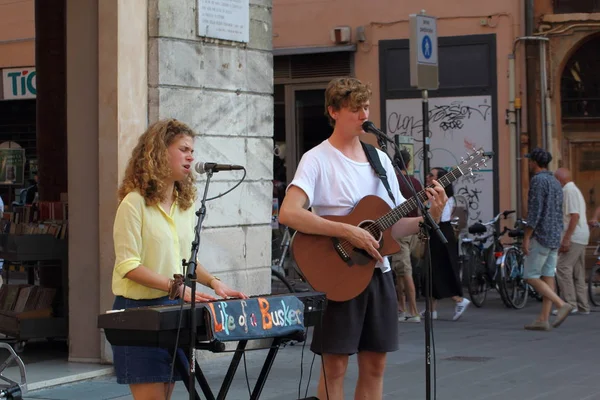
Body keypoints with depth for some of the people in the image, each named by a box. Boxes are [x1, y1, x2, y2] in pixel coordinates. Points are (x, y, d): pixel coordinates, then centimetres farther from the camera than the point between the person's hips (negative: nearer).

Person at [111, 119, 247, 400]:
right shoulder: (135, 203, -12)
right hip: (140, 310, -7)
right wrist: (177, 287, -24)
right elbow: (128, 265, -17)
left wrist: (213, 282, 0)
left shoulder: (185, 204, 11)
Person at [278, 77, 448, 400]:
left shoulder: (380, 160, 11)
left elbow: (393, 227, 13)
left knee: (375, 364, 8)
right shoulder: (318, 160, -8)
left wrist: (429, 217, -6)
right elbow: (288, 214, -24)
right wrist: (348, 231, -26)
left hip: (378, 272, 6)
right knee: (335, 364, -2)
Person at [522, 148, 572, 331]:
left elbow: (535, 211, -19)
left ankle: (562, 305, -15)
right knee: (547, 277, 6)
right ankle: (543, 320, 4)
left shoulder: (538, 180, -12)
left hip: (541, 236, -9)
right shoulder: (556, 183, 16)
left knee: (531, 276, -4)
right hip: (555, 237, 9)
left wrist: (526, 237, -17)